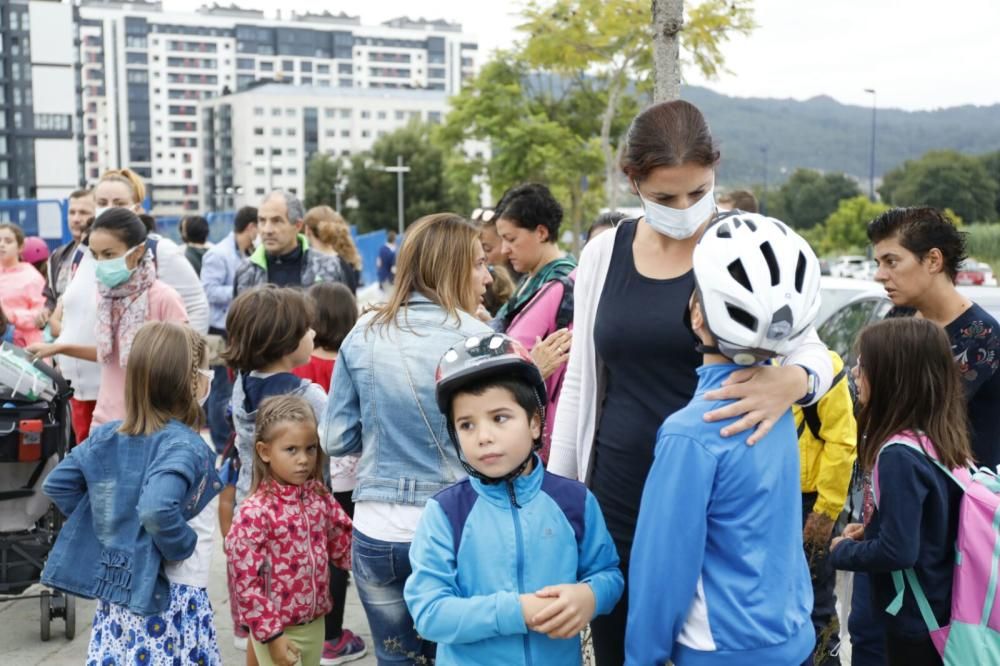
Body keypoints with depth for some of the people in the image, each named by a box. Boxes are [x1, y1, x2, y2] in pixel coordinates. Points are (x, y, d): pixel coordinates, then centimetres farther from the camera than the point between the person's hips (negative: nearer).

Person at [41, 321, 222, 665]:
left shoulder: (108, 435, 4)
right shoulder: (185, 446, -20)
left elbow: (57, 484, 11)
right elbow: (157, 509, -35)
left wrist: (101, 524, 13)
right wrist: (185, 545, -18)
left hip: (114, 590, 7)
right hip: (170, 596, -7)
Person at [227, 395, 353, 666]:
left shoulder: (319, 497, -2)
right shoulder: (254, 512, -21)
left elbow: (343, 544, 7)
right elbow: (245, 581, -19)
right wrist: (270, 633, -17)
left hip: (315, 623, 6)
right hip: (277, 629, -6)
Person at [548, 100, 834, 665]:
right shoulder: (603, 254, 3)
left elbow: (813, 352, -5)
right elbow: (580, 382, 8)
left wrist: (792, 380, -29)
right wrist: (557, 492, 8)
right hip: (617, 497, 3)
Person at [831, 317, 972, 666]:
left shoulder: (899, 455, -25)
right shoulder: (943, 441, 0)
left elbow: (897, 551, -26)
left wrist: (842, 550, -10)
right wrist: (871, 529, 7)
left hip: (915, 619, -8)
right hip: (941, 609, 8)